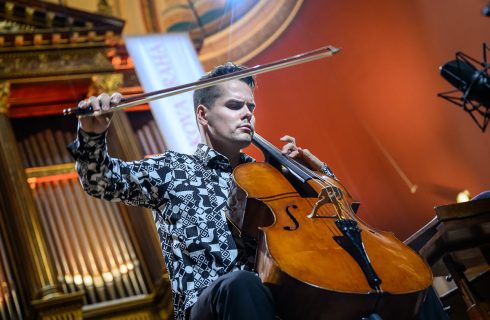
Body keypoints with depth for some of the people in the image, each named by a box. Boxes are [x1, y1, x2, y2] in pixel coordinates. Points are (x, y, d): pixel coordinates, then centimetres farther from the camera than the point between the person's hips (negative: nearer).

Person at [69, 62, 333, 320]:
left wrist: (309, 164, 14)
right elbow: (102, 181, 6)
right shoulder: (172, 170, 16)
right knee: (241, 284, -40)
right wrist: (92, 135, -14)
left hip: (271, 294, 3)